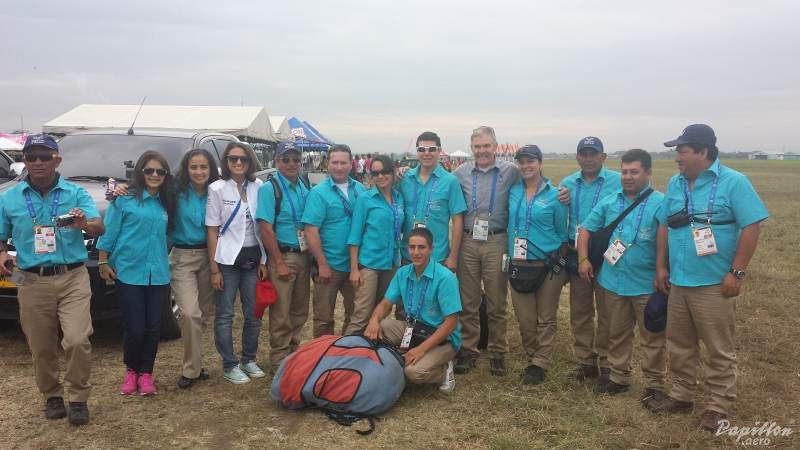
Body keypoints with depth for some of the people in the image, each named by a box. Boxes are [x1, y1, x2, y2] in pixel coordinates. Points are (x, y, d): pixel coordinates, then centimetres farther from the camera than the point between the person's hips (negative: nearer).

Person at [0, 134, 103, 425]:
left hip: (73, 279, -2)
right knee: (42, 348, 8)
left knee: (77, 340, -12)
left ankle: (77, 398, 6)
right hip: (33, 283, 2)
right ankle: (52, 397, 27)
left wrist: (85, 224, -33)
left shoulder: (76, 193, 1)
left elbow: (100, 228, -10)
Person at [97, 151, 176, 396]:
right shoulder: (125, 198, -4)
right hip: (128, 272, -4)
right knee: (134, 327, -2)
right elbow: (109, 231, -2)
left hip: (158, 274, 4)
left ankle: (146, 373, 22)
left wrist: (165, 261, 10)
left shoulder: (166, 203, 10)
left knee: (153, 327, 5)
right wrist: (103, 262, -3)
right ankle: (131, 370, 23)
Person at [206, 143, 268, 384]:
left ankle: (249, 359, 27)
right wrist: (214, 269, -8)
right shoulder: (217, 188, -5)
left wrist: (263, 261, 2)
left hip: (253, 257, 3)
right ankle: (229, 365, 18)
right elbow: (212, 231, -5)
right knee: (225, 315, 5)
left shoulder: (258, 187, 2)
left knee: (254, 313, 9)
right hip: (227, 259, -3)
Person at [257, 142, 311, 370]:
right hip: (283, 256, -6)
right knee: (281, 314, 1)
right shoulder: (270, 188, -10)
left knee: (300, 311, 15)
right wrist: (280, 263, -15)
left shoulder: (304, 188, 9)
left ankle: (293, 354, 30)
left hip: (303, 255, 6)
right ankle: (278, 362, 14)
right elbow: (266, 229, -14)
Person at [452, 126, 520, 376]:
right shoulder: (461, 173, 6)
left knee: (497, 303, 7)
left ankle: (497, 352, 21)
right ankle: (468, 350, 23)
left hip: (496, 243, -2)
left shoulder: (510, 171, -2)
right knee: (468, 301, 10)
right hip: (468, 242, 2)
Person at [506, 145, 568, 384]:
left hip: (548, 265, -3)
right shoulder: (513, 191, 5)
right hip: (519, 265, 3)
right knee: (525, 319, 7)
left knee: (545, 320, 4)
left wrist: (562, 264, 3)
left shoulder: (554, 195, -2)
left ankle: (540, 365, 12)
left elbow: (562, 232, 3)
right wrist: (508, 251, 10)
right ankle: (532, 359, 24)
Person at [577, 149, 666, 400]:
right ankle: (619, 377, 32)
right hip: (613, 282, 5)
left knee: (652, 338, 7)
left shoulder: (660, 204, -10)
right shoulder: (609, 202, 6)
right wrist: (583, 258, 3)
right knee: (617, 334, 17)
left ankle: (654, 385, 20)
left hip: (647, 284, -4)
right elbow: (586, 229, 13)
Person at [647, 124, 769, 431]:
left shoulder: (733, 182, -9)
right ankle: (681, 396, 31)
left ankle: (719, 407, 19)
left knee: (719, 350, 5)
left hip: (714, 284, -6)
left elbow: (751, 227, -12)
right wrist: (661, 266, 9)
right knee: (679, 345, 16)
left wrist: (737, 272, -15)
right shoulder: (675, 184, 9)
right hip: (678, 282, 6)